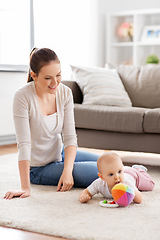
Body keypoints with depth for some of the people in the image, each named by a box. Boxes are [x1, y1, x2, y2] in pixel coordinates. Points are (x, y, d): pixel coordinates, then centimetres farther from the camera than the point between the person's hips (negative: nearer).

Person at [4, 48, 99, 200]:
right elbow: (24, 144, -28)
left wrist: (67, 171, -25)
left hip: (60, 154, 6)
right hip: (39, 168, -6)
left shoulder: (65, 93, -9)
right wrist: (25, 188, -30)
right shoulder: (23, 97, -26)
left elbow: (69, 137, -10)